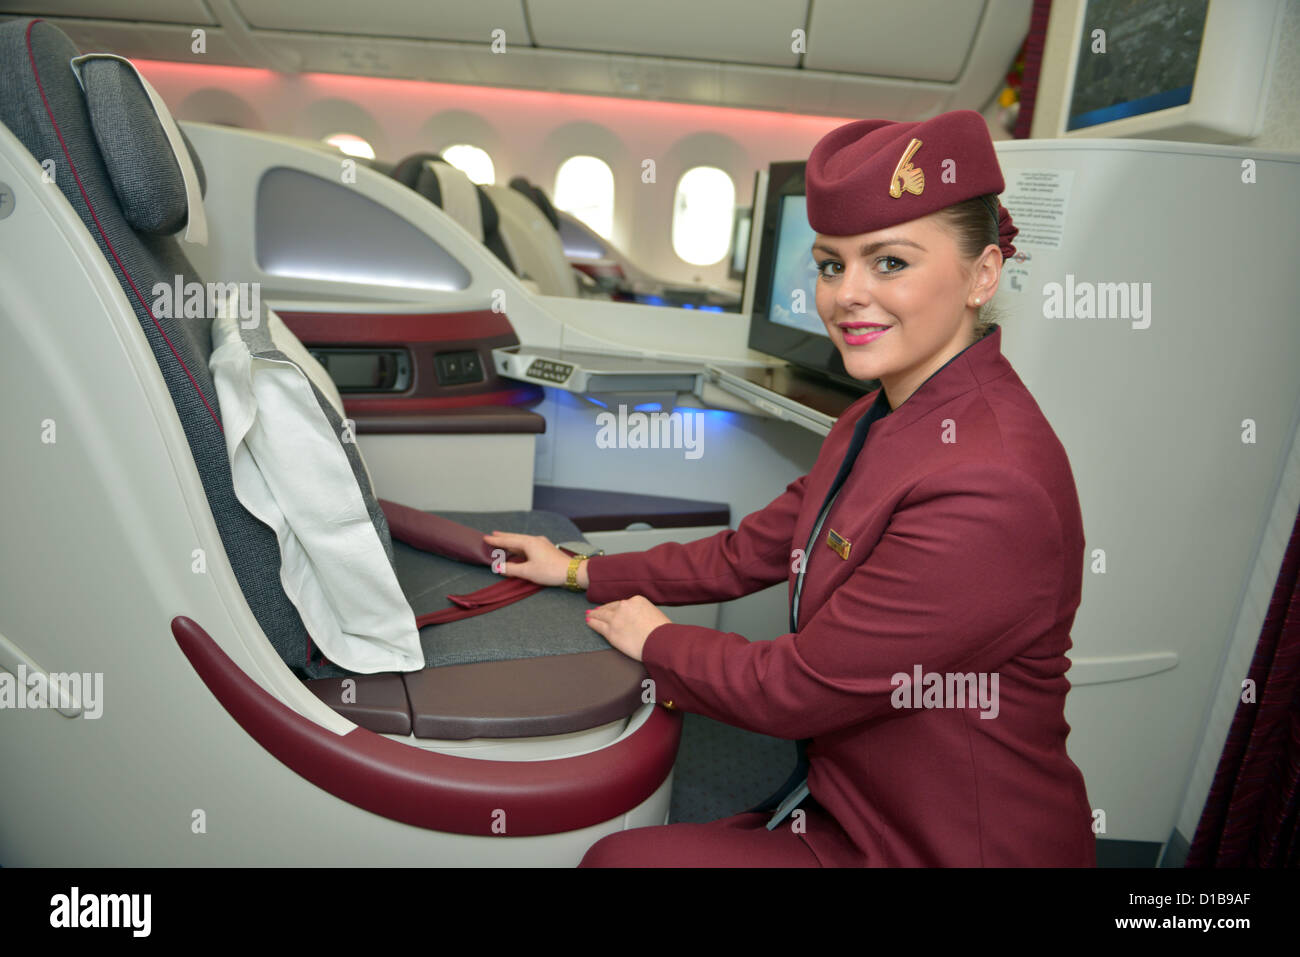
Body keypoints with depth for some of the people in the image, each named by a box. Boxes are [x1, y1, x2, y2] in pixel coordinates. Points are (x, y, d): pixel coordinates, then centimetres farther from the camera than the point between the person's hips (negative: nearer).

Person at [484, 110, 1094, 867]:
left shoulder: (989, 491, -31)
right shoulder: (878, 420, 1)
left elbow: (794, 690, -24)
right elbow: (750, 551, 7)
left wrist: (656, 640, -6)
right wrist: (580, 573, 11)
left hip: (948, 849, -7)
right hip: (856, 806, 7)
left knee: (620, 857, -7)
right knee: (625, 846, 8)